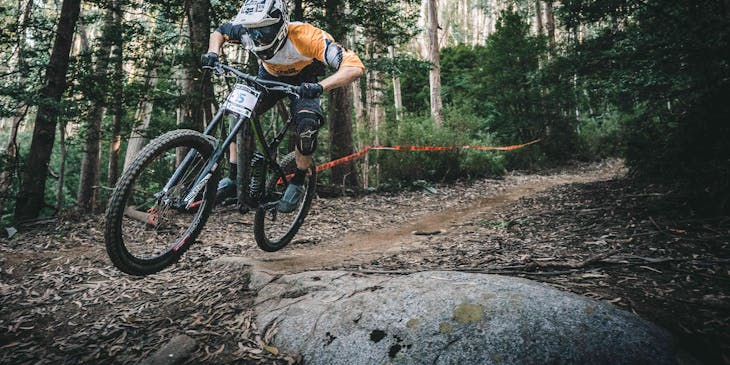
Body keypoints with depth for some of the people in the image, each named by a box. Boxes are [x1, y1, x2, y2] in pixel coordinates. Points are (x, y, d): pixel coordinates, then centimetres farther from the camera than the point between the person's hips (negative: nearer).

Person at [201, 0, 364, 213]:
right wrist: (213, 54, -25)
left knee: (307, 128, -27)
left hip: (303, 82, -3)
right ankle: (233, 179, -2)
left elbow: (354, 67, -47)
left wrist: (321, 87, -62)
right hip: (270, 76, 4)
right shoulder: (247, 31, -28)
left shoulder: (304, 37, -40)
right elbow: (220, 32, -3)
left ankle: (297, 184, -3)